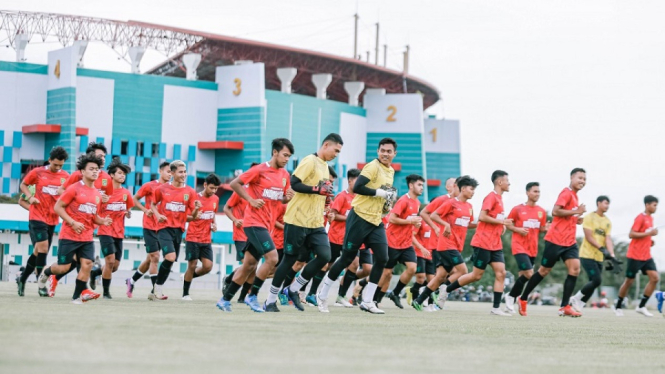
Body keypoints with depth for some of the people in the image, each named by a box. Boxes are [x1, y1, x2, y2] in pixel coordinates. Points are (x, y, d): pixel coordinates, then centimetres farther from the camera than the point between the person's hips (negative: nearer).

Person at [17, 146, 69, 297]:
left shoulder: (66, 176, 4)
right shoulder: (37, 172, -3)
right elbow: (23, 185, 9)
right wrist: (30, 197, -8)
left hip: (52, 219, 4)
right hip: (37, 217, -4)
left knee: (38, 251, 12)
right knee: (43, 248, -16)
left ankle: (22, 279, 29)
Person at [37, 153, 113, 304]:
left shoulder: (97, 194, 9)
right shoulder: (74, 189, -9)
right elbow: (57, 207, -9)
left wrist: (102, 221, -1)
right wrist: (73, 223, -18)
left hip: (87, 238, 5)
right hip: (69, 235, -5)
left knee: (87, 264, -10)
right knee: (64, 267, 0)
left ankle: (78, 296, 1)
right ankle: (46, 273, 33)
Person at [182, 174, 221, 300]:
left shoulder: (215, 199, 7)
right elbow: (184, 216, -5)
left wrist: (214, 224, 4)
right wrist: (193, 217, -26)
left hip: (206, 240, 5)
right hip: (193, 238, -5)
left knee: (208, 266, -4)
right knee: (192, 265, -4)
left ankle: (189, 277, 24)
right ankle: (185, 294, 10)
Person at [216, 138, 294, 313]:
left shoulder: (285, 175, 10)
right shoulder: (259, 170, -10)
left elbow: (282, 198, 21)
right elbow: (234, 184, -7)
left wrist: (287, 198, -2)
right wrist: (251, 200, -14)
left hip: (266, 225, 7)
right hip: (254, 222, -7)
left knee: (249, 265, 8)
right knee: (272, 257, -18)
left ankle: (225, 299, 16)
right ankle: (252, 296, -6)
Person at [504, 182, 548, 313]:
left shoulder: (541, 212, 8)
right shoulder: (517, 209, -5)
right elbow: (508, 224, 3)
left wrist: (546, 228, -6)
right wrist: (518, 229, -16)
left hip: (532, 249, 6)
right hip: (519, 247, -6)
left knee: (523, 276, 9)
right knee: (529, 274, -18)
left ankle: (511, 302, 20)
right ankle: (511, 297, -1)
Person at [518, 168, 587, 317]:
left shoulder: (574, 196, 17)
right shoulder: (566, 193, -11)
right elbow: (555, 211, -22)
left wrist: (577, 219, 10)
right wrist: (576, 212, -21)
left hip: (569, 242, 8)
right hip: (556, 240, -8)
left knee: (575, 268, -9)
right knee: (544, 270, 1)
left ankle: (565, 307, -10)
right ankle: (523, 299, 18)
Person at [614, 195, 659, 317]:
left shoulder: (650, 218, 14)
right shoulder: (640, 218, -11)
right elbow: (631, 234, -18)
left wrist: (650, 241, 9)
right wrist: (649, 233, -21)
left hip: (646, 256, 8)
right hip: (635, 256, -7)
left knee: (655, 278, -7)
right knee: (629, 281, 1)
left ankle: (641, 306, -1)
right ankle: (618, 307, 17)